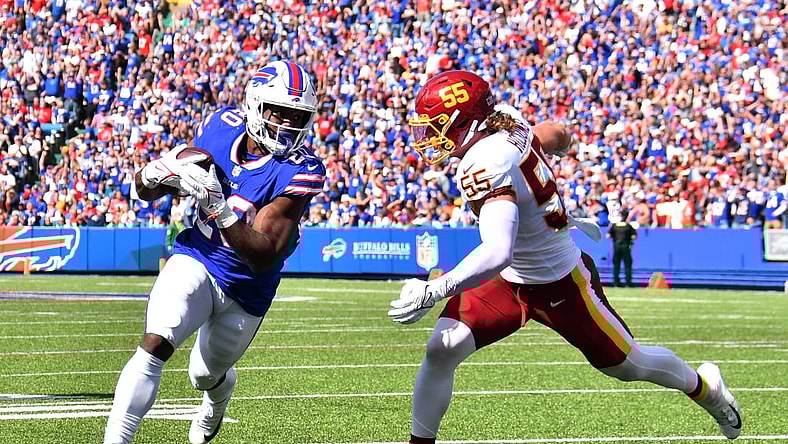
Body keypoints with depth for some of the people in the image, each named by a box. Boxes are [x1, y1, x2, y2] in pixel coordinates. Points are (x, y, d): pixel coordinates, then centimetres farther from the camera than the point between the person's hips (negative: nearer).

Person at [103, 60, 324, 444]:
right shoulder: (220, 127, -10)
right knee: (155, 343, -26)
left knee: (205, 375, 21)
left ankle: (219, 391, 60)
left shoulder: (299, 172, -23)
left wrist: (217, 206, -44)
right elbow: (145, 190, 1)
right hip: (196, 261, 1)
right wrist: (156, 175, -25)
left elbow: (263, 255, -31)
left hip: (245, 291, -1)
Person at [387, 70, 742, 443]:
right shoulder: (508, 121, -11)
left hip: (560, 286, -7)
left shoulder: (486, 164, -36)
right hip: (508, 281, 7)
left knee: (629, 364, 16)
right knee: (441, 350, -11)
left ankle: (705, 387, 43)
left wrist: (433, 292, -53)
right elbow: (559, 136, 10)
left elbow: (498, 253, -49)